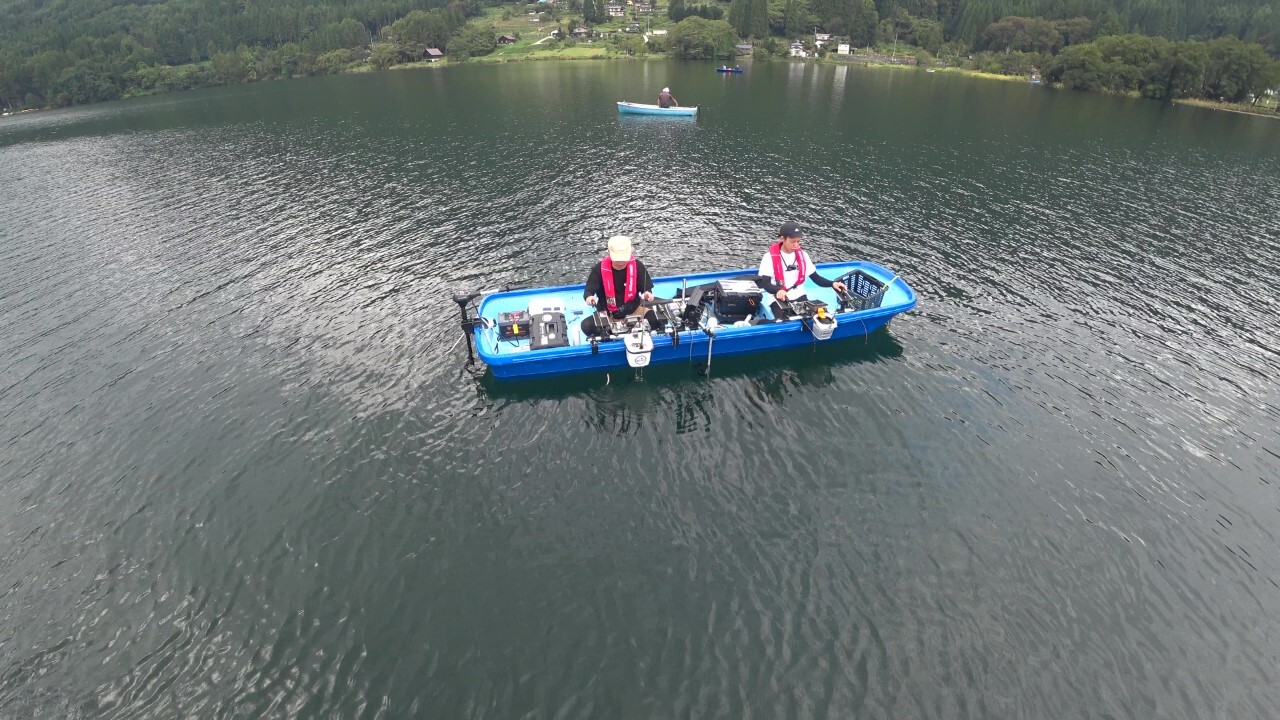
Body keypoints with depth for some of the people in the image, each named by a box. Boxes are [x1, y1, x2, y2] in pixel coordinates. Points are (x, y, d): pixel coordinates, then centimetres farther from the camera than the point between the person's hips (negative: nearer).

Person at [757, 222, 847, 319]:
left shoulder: (802, 255, 6)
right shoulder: (770, 257, -10)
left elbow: (815, 277, 8)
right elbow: (766, 284, -16)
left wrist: (832, 284, -10)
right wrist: (778, 290, -38)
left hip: (799, 297, 5)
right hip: (779, 300, -4)